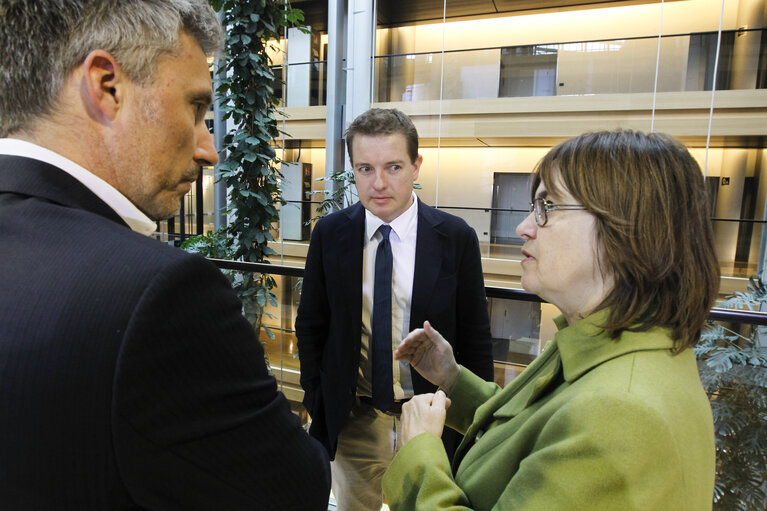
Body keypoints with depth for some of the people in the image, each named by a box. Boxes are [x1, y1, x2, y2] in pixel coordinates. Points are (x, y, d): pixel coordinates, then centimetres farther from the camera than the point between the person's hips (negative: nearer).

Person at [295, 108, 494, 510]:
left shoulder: (457, 238, -11)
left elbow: (475, 340, -4)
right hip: (351, 420, 2)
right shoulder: (329, 234, -7)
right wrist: (317, 401, 3)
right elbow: (310, 325, 3)